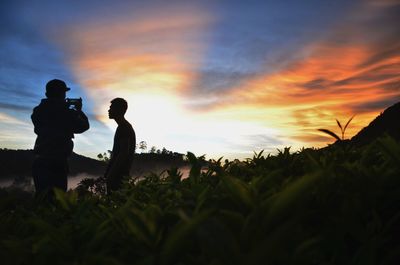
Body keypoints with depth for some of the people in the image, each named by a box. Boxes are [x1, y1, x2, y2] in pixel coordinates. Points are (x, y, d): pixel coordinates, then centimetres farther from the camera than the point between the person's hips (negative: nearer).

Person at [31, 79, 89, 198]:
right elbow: (84, 125, 7)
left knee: (41, 195, 13)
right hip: (58, 161, -5)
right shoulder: (67, 113, -8)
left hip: (40, 160, 5)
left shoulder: (39, 111, 4)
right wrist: (79, 110, 22)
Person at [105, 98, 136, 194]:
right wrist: (108, 172, 20)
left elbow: (123, 154, -22)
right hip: (118, 172, 9)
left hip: (119, 173, -9)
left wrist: (111, 175, -21)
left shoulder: (124, 128, -14)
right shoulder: (123, 127, 17)